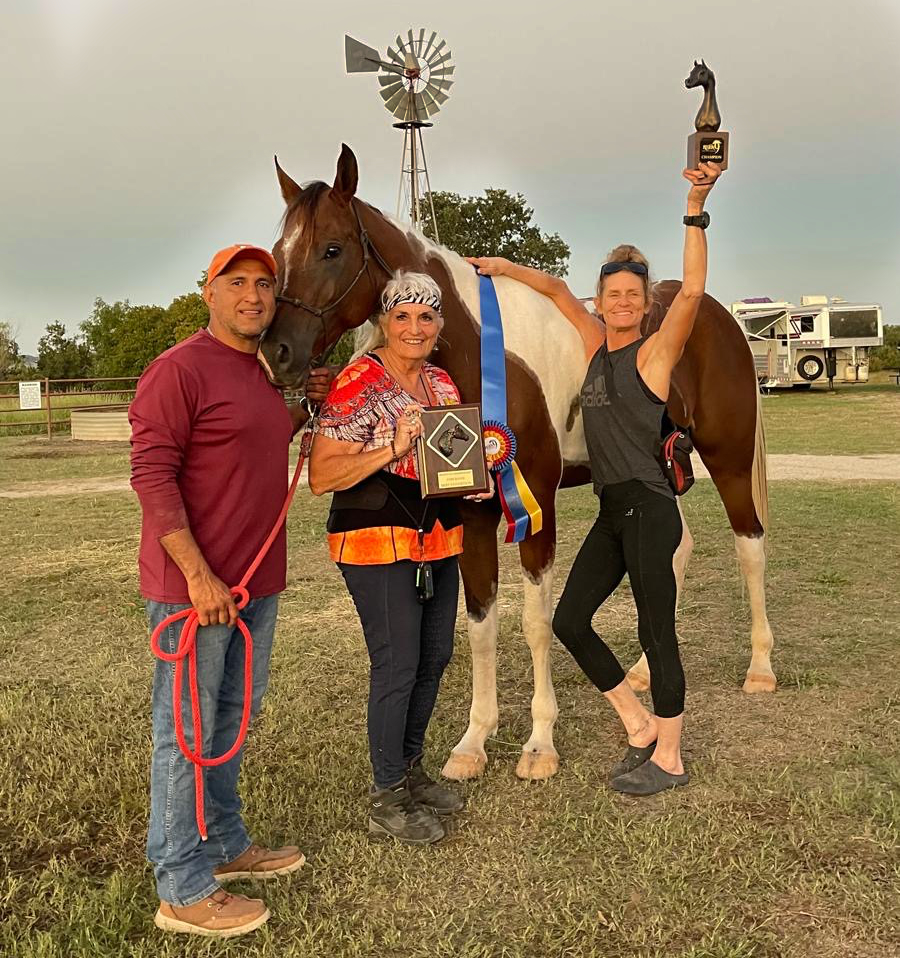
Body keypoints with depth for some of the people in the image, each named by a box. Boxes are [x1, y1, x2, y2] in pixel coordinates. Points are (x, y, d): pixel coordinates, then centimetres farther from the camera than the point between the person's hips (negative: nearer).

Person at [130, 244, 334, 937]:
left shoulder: (271, 372, 12)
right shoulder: (179, 370, -14)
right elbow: (151, 474, -19)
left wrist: (310, 405, 11)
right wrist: (199, 574, -23)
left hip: (258, 582, 9)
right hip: (194, 584, -9)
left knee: (233, 718, 20)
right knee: (186, 732, 2)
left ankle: (227, 845, 38)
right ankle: (183, 892, 16)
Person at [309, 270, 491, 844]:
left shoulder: (442, 382, 9)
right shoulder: (357, 385, -14)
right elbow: (321, 477, -18)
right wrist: (391, 449, -28)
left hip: (440, 540, 8)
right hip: (377, 544, -8)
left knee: (435, 659, 16)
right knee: (397, 669, -3)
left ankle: (411, 770, 35)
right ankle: (386, 801, 14)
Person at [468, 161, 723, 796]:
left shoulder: (656, 351, -6)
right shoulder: (598, 344, 12)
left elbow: (692, 291, -22)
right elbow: (560, 290, 26)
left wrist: (696, 210, -28)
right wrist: (507, 267, 28)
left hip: (647, 510, -8)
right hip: (613, 512, 8)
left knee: (656, 631, 0)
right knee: (570, 620, 10)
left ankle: (669, 758, 16)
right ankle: (641, 726, 24)